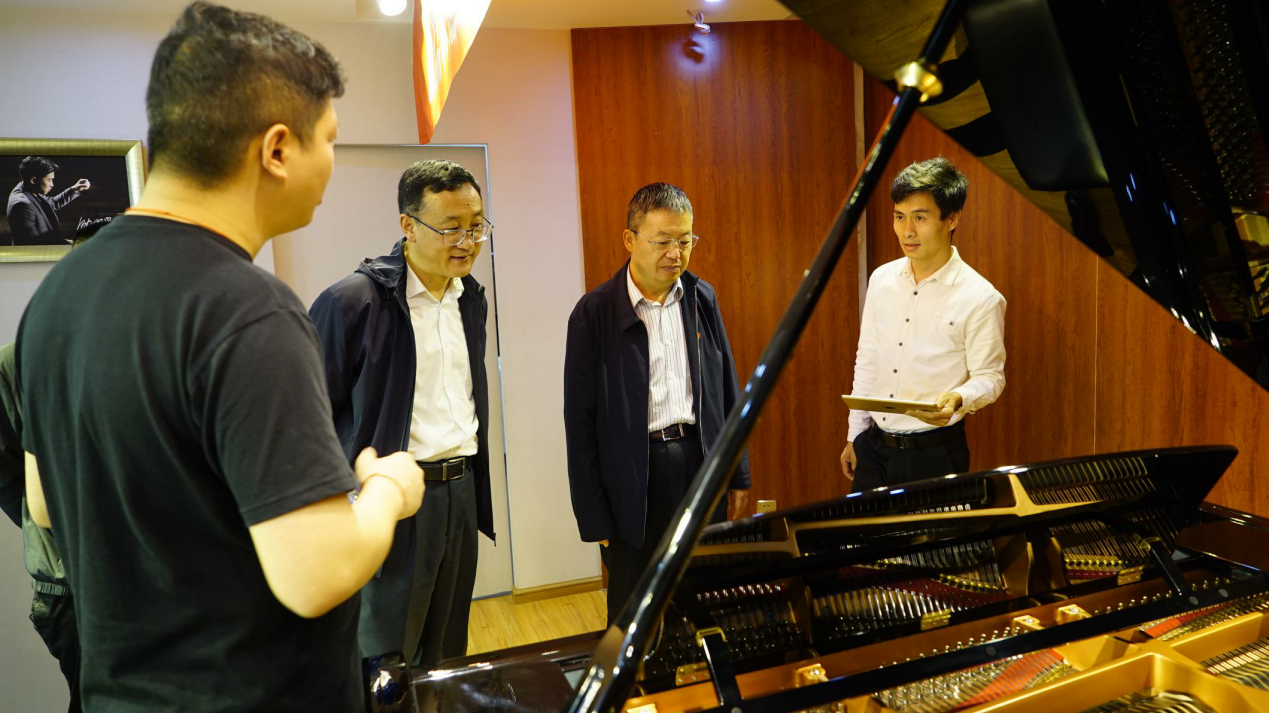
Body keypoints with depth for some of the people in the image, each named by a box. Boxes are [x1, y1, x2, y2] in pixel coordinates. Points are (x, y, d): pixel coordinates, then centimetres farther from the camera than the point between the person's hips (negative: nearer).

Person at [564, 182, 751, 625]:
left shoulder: (702, 298, 5)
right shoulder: (594, 313, -8)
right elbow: (580, 421, -7)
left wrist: (739, 475, 10)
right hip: (634, 479, -3)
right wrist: (594, 518, -7)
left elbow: (727, 390, 11)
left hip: (701, 460, 4)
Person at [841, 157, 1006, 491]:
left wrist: (958, 399, -28)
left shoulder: (981, 298, -12)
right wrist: (855, 436, 12)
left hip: (934, 453, -4)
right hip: (874, 445, 5)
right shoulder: (882, 280, 3)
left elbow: (990, 377, -6)